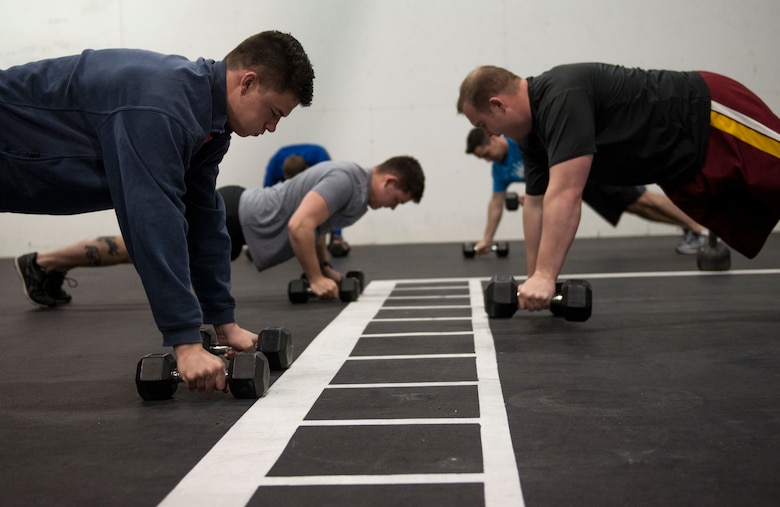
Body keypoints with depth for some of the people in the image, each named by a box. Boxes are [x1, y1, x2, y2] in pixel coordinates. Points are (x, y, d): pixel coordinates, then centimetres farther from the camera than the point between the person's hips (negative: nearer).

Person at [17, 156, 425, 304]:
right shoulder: (347, 181, -21)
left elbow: (316, 225, 29)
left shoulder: (352, 183, 12)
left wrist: (325, 268, 20)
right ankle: (45, 262, 9)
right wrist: (316, 280, -23)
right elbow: (299, 226, -32)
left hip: (238, 216, 10)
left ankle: (53, 268, 27)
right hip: (232, 220, -10)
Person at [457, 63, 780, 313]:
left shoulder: (563, 97, -29)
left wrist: (545, 277, -35)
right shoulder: (532, 133, 2)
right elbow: (536, 204, 9)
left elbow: (566, 195, -35)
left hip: (711, 119, -8)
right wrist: (535, 280, 9)